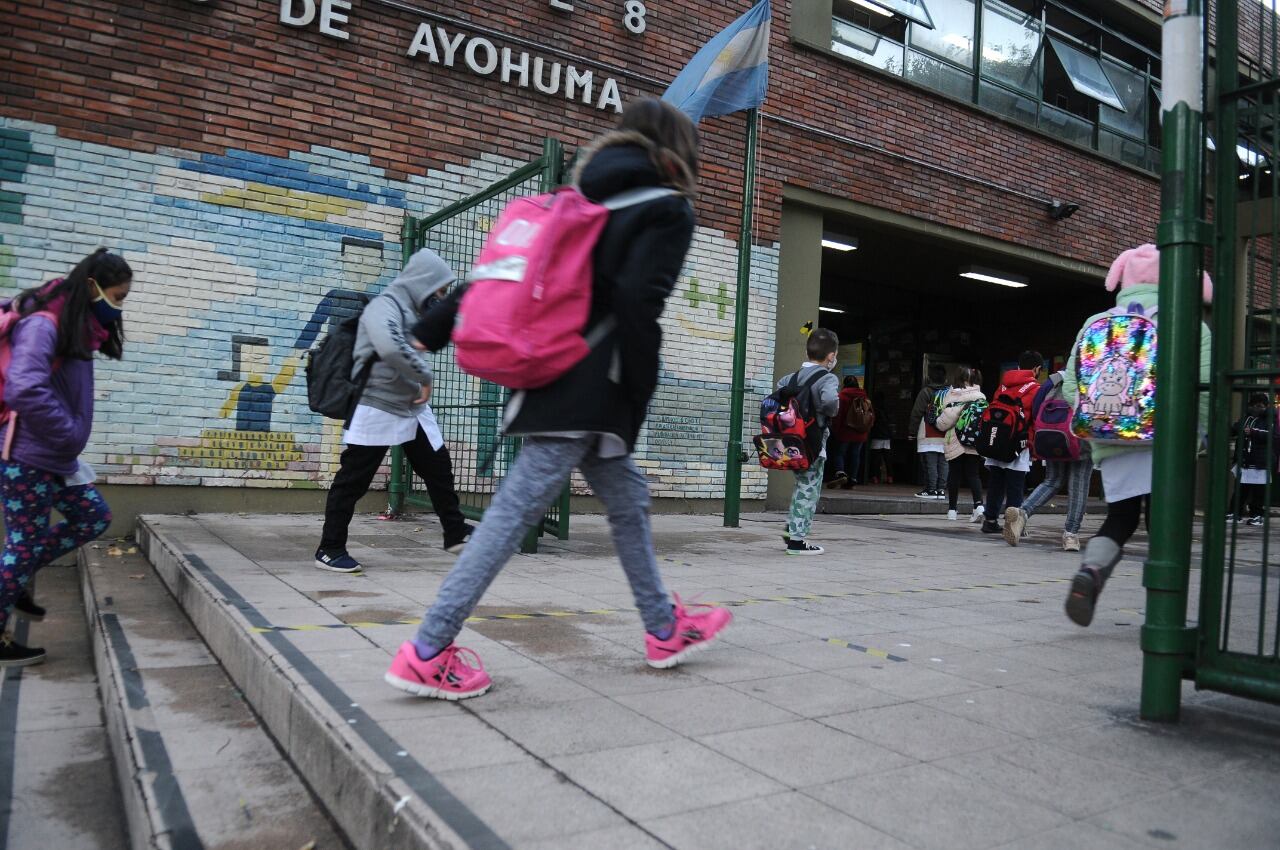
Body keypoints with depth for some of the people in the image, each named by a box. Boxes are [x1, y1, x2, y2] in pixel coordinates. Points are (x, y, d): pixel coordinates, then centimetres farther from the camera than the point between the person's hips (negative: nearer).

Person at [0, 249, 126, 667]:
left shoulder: (77, 326, 10)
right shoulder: (43, 324, -19)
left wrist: (68, 441, 2)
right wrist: (69, 437, -20)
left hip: (54, 456, 9)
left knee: (94, 517, 12)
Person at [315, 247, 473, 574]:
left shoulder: (414, 310, 13)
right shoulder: (384, 306, -16)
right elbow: (390, 348, -33)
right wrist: (425, 377, -23)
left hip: (414, 408, 9)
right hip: (378, 409, -9)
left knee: (439, 468, 11)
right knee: (352, 480, 0)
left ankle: (455, 534, 23)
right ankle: (330, 549, 10)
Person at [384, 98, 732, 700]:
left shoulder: (586, 199, 18)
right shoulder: (668, 210, -3)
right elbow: (638, 301, -19)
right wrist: (642, 391, -9)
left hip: (556, 380, 9)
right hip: (591, 394, -9)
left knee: (628, 502, 18)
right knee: (514, 512, -7)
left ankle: (665, 629, 31)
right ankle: (427, 654, -1)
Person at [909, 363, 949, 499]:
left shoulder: (926, 391, -5)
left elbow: (917, 413, -7)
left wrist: (912, 430, -1)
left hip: (929, 436, -5)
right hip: (946, 436, 5)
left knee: (930, 463, -3)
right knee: (943, 463, 7)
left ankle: (931, 489, -4)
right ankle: (941, 490, 9)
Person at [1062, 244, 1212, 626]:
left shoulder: (1097, 323, 10)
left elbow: (1071, 387, 5)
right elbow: (1205, 384, -8)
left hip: (1112, 442, 3)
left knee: (1120, 518, 14)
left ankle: (1089, 571, -11)